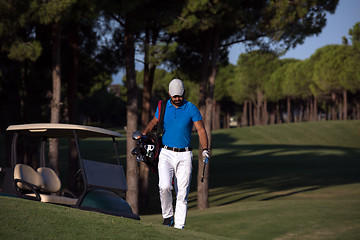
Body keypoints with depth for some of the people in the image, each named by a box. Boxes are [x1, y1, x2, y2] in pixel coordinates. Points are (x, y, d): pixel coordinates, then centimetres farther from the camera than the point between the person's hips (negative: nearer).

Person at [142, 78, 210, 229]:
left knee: (182, 194, -1)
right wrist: (144, 133, 3)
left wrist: (205, 150, -16)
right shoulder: (163, 107, 5)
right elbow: (154, 122, 21)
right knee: (164, 186, -19)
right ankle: (168, 216, 3)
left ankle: (179, 226, 6)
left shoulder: (191, 109, -1)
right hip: (166, 154, 1)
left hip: (184, 156, -1)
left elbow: (201, 130, -2)